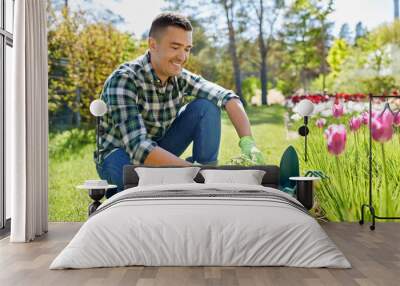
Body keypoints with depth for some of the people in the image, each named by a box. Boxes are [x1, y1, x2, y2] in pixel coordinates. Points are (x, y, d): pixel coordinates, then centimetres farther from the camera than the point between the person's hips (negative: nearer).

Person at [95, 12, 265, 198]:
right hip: (120, 156, -5)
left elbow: (227, 97, -15)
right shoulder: (123, 80, -29)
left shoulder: (179, 77, -11)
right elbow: (139, 148, -40)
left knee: (206, 106, -12)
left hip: (159, 148, 6)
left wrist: (247, 141, -32)